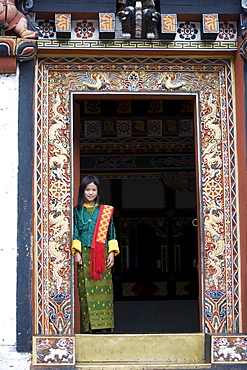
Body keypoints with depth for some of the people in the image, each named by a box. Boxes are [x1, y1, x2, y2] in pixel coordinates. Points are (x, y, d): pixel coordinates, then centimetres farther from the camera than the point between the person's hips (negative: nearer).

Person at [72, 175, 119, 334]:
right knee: (87, 289, -4)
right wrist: (77, 252, -3)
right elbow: (75, 233, 7)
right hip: (84, 255, 0)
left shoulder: (106, 211, 11)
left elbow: (112, 233, 9)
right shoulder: (78, 211, 11)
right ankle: (89, 325, -2)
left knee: (102, 288, -5)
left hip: (102, 254, 0)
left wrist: (112, 253, 0)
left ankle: (103, 324, -5)